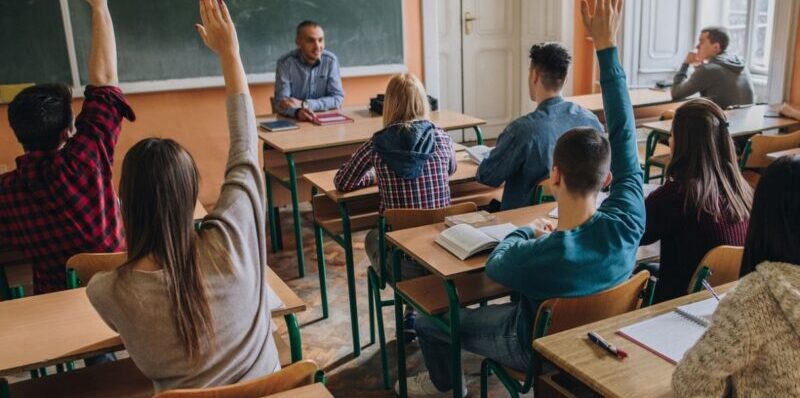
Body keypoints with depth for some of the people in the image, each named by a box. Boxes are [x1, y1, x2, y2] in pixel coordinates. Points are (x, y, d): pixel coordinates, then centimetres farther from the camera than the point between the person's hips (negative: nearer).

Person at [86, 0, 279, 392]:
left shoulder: (105, 291, -26)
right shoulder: (228, 242, -27)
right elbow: (245, 147, -14)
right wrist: (229, 52, -7)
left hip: (184, 389, 0)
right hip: (265, 384, 0)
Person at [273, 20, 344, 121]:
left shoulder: (330, 60, -3)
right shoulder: (285, 63, -8)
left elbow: (338, 98, -6)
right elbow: (280, 102, -14)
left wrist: (304, 104, -17)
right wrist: (297, 111, -35)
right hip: (292, 121, -1)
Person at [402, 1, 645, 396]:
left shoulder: (536, 258, -42)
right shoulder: (625, 225, -31)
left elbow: (495, 263, -17)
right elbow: (624, 135, -22)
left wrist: (528, 231, 1)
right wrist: (607, 47, -20)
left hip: (539, 348, -5)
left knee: (427, 318, 16)